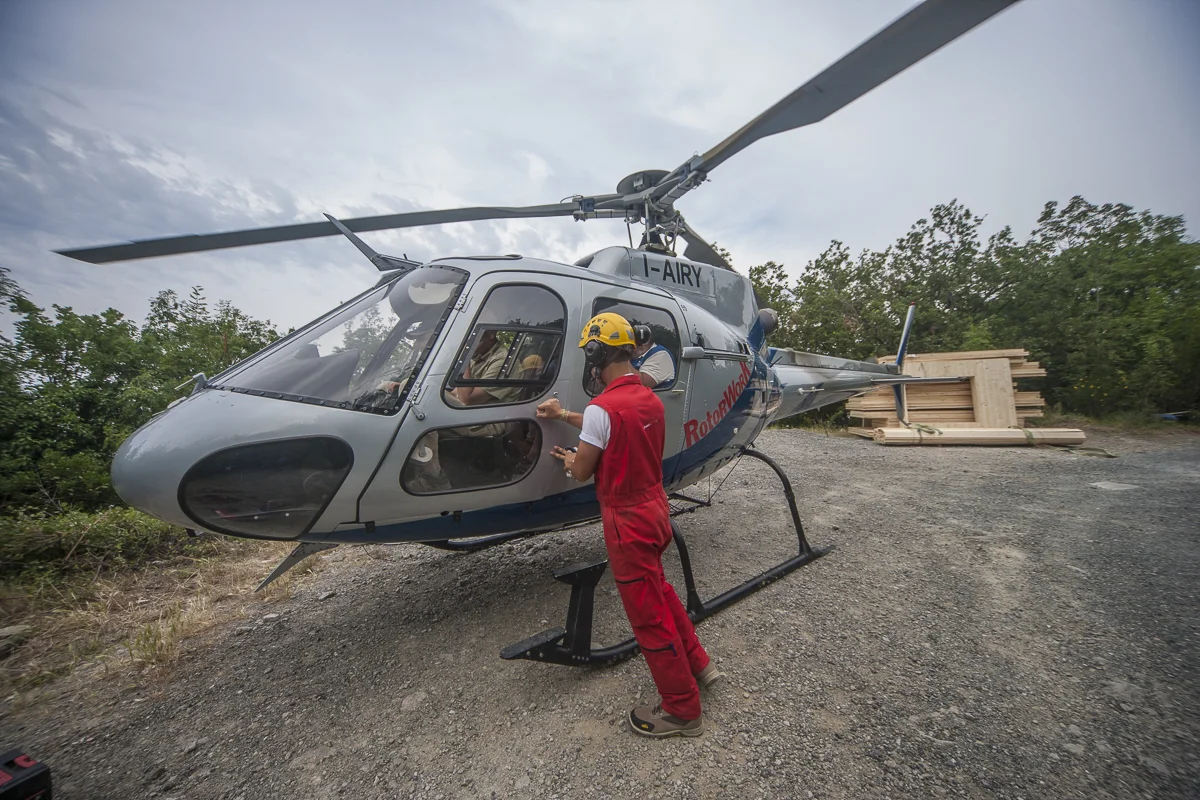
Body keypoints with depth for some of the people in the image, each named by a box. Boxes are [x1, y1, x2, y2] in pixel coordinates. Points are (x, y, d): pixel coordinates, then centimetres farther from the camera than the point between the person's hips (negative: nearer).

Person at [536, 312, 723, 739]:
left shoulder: (602, 407, -24)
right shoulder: (650, 398, 2)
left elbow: (582, 472, -14)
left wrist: (569, 459, 9)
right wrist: (565, 415, 25)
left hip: (627, 520, -8)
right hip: (656, 508, 8)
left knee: (648, 615, 9)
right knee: (659, 590, 28)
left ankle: (682, 710, 27)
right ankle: (698, 663, 45)